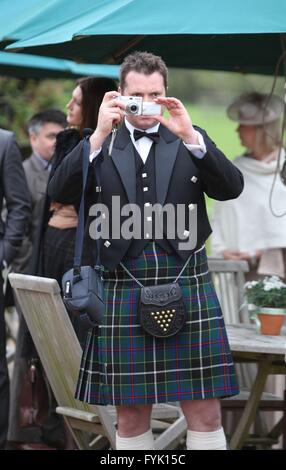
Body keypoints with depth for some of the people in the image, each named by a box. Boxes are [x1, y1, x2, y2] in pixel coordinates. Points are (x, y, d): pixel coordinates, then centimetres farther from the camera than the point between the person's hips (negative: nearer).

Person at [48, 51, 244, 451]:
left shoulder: (191, 140, 10)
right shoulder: (99, 145, 8)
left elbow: (231, 188, -3)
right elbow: (60, 193, -5)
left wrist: (189, 135, -15)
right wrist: (100, 134, -13)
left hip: (188, 284, 0)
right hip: (123, 289, 0)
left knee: (205, 413, 0)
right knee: (131, 415, 5)